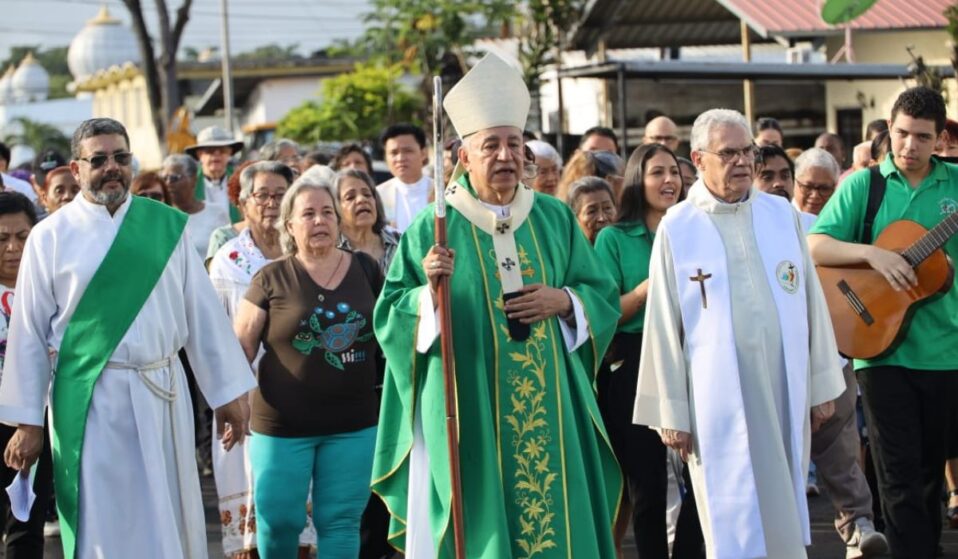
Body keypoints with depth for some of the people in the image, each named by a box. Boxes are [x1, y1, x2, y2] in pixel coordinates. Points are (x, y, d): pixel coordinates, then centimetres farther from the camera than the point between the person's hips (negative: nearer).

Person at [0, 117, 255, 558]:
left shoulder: (168, 226, 3)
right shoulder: (50, 236, -2)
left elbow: (202, 313, 4)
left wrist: (228, 392, 4)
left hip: (162, 393, 2)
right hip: (89, 398, -2)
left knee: (168, 520, 11)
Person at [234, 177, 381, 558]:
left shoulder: (365, 269, 5)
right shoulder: (272, 279, -2)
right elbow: (240, 348, -1)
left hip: (352, 423, 2)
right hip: (283, 424, -2)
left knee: (341, 522, 6)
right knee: (278, 520, 3)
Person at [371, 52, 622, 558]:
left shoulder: (555, 219, 8)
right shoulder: (433, 228, -1)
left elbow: (604, 297, 10)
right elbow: (389, 318, -2)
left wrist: (563, 301, -9)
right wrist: (430, 290, -20)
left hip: (550, 408, 3)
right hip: (469, 416, -3)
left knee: (557, 515, 5)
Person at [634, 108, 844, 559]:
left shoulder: (782, 214, 7)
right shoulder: (676, 229, -3)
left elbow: (811, 302, 9)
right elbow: (664, 325, -2)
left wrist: (823, 384, 8)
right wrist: (671, 412, -4)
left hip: (785, 389, 3)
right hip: (718, 398, -3)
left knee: (784, 511, 11)